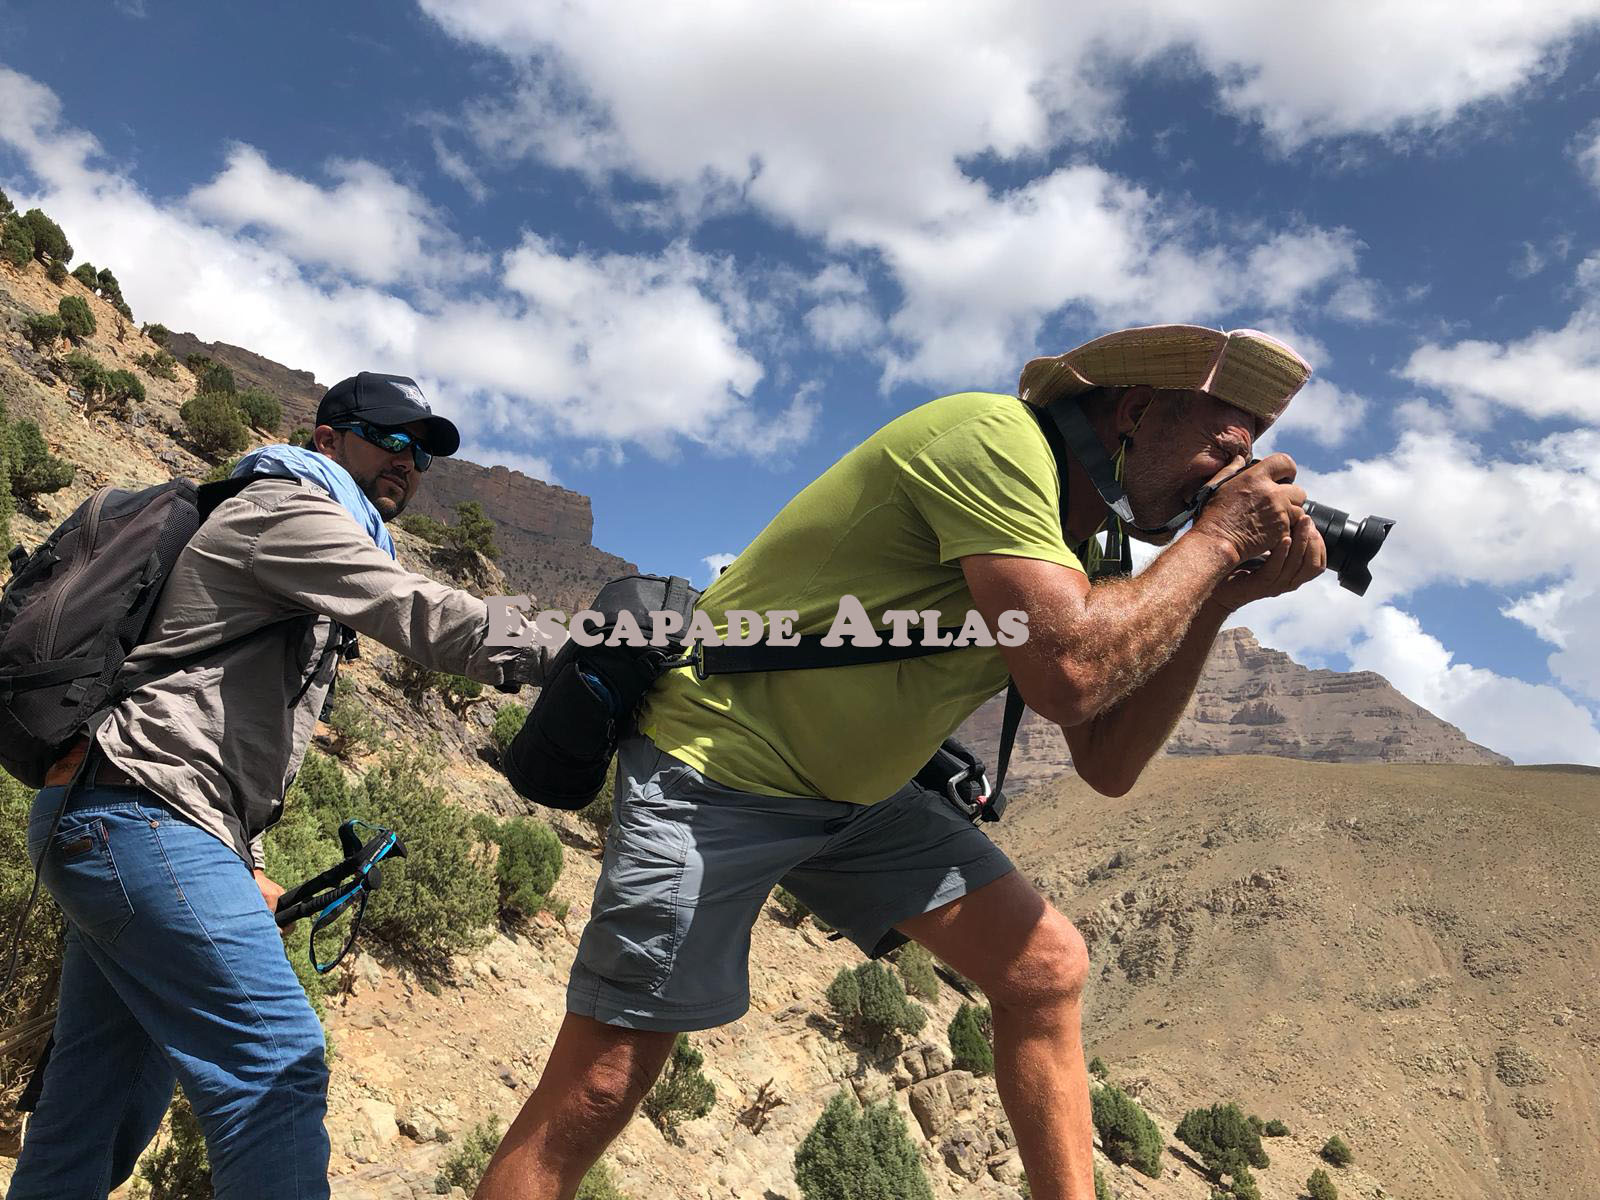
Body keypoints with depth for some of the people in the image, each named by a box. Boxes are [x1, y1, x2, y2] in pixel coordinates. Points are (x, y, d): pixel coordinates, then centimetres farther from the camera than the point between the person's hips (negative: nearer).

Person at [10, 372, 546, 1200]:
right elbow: (424, 617, -22)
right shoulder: (289, 509, -5)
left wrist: (245, 862, 21)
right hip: (141, 812, -11)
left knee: (105, 1103, 14)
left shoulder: (313, 539, 26)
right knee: (277, 1062, -18)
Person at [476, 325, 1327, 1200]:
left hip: (860, 792, 9)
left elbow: (1107, 767, 4)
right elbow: (1069, 675, -31)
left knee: (1047, 969, 2)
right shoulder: (996, 438, -20)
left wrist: (1221, 598, -3)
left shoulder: (1073, 554, 7)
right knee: (597, 1089, -7)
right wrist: (1217, 537, -16)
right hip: (716, 773, -8)